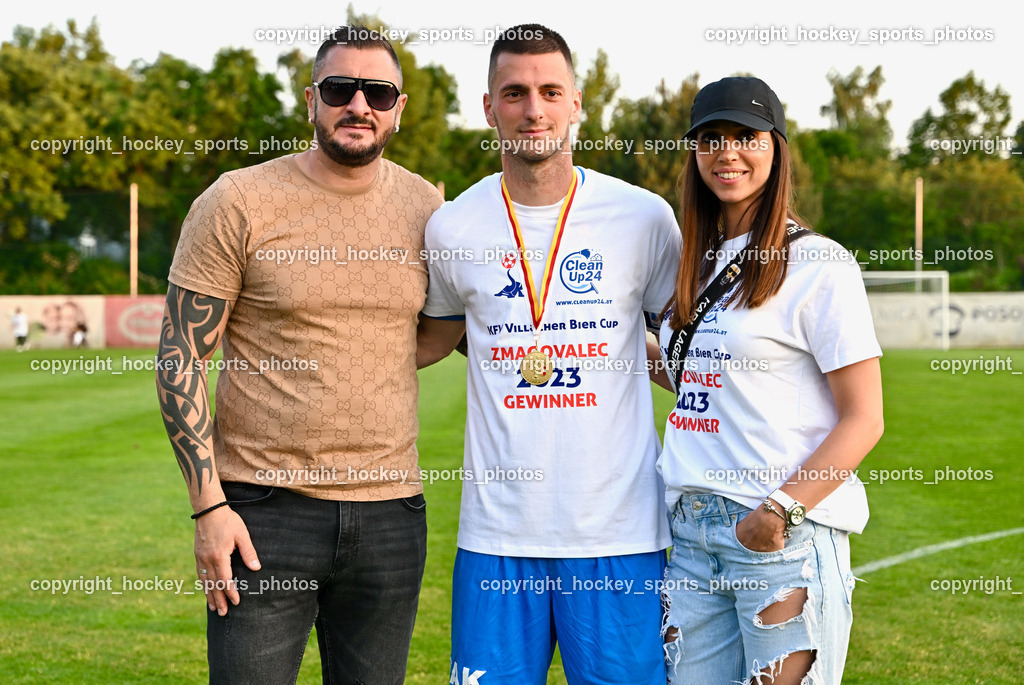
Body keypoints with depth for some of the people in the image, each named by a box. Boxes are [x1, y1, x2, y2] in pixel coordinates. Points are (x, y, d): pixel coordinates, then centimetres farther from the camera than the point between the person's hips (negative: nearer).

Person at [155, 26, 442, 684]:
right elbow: (180, 359, -5)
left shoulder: (426, 207, 7)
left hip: (390, 513, 4)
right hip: (264, 511, -3)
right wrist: (208, 505, -11)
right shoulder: (238, 203, -4)